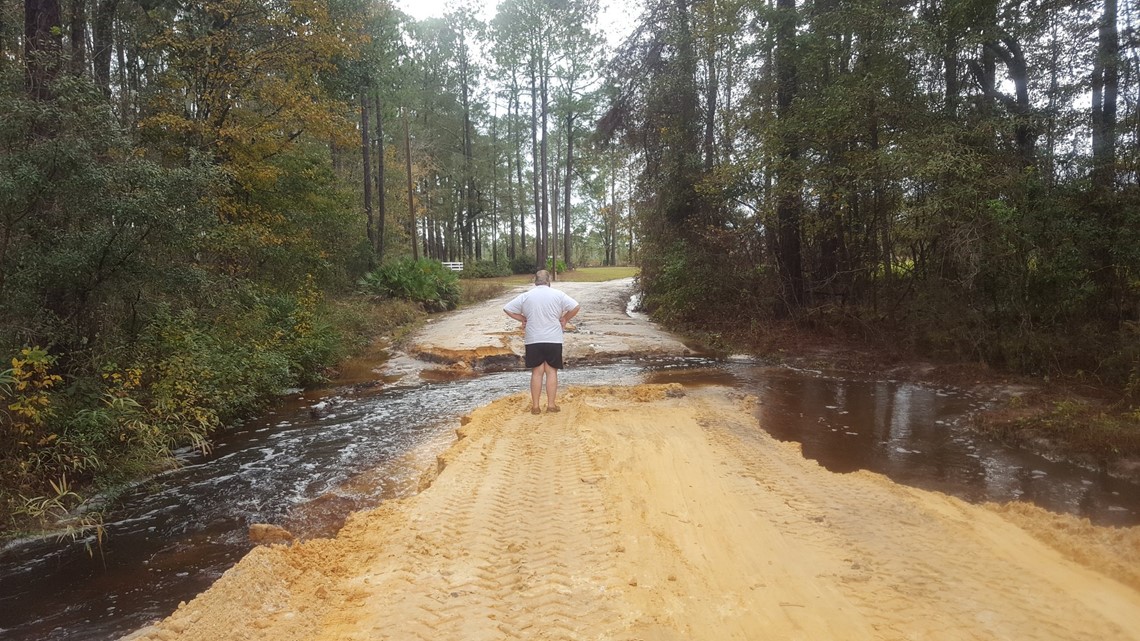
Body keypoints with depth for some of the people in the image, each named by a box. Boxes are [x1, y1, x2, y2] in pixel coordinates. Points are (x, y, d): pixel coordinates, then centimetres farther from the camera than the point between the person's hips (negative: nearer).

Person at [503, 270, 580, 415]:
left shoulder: (526, 296, 1)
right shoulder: (558, 295, -2)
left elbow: (507, 309, 3)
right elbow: (576, 307, -5)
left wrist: (523, 319, 11)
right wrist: (564, 319, 8)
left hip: (533, 340, 1)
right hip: (553, 340, -1)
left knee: (537, 372, 6)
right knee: (551, 372, 6)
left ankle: (535, 406, 8)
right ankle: (551, 404, 7)